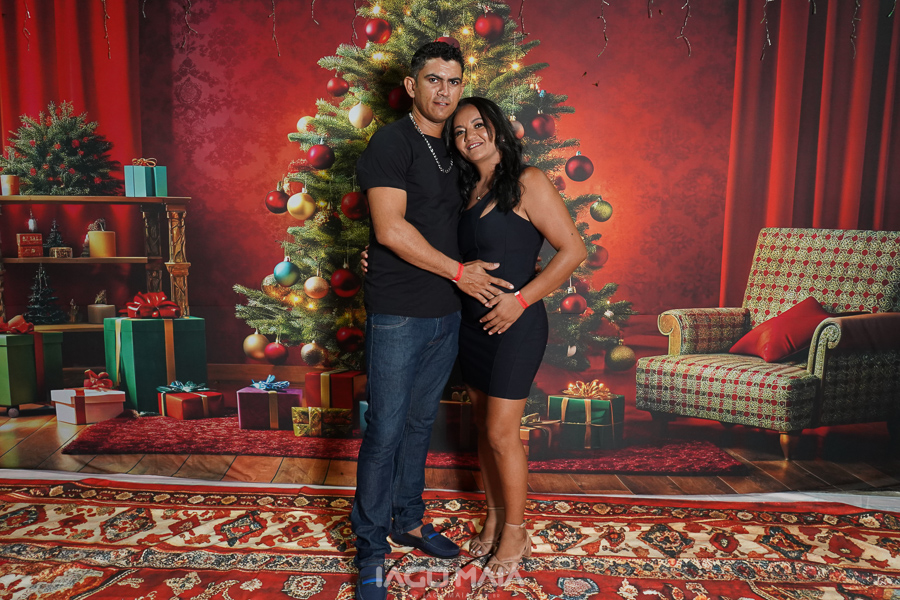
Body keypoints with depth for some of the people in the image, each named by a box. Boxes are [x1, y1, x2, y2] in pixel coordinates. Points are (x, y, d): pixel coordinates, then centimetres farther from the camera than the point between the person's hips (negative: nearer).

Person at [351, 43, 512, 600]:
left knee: (420, 422, 17)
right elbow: (391, 229, -18)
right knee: (386, 430, 1)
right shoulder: (393, 142, -9)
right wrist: (460, 271, -14)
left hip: (446, 313, 7)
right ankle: (372, 548, 17)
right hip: (398, 314, -7)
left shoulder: (451, 152, 15)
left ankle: (409, 521, 34)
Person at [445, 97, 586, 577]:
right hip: (472, 323, 7)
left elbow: (573, 249, -13)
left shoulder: (527, 183, -11)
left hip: (515, 326, -7)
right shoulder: (467, 191, 10)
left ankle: (515, 534, 19)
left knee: (501, 433, -1)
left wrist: (521, 299, -19)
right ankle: (494, 518, 31)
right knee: (483, 426, 14)